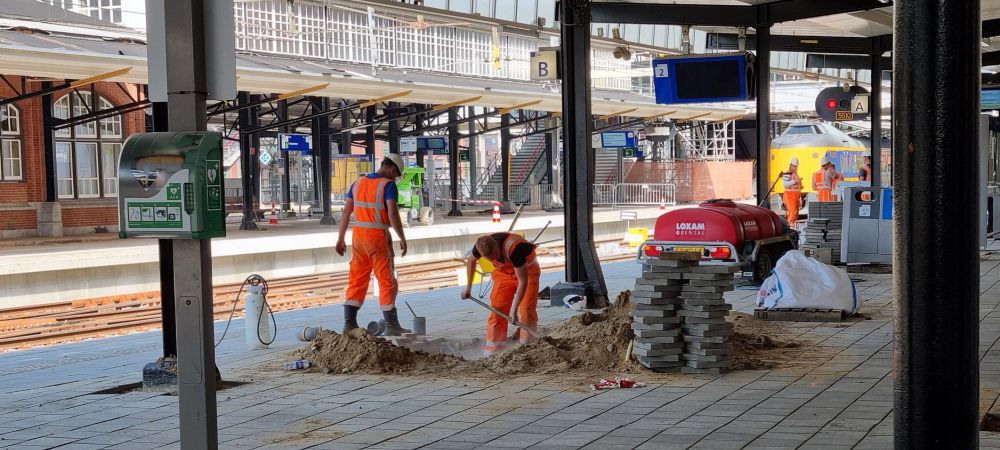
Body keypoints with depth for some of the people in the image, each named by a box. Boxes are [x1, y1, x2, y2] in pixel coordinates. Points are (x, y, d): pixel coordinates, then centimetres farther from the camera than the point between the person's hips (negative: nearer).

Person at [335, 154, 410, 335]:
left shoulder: (358, 183, 10)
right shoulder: (388, 185, -10)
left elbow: (346, 213, 10)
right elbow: (393, 214, -21)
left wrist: (341, 239, 15)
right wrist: (402, 238, -14)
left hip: (358, 235, 6)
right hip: (378, 238, -6)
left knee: (356, 280, 11)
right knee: (387, 281, 0)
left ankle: (349, 324, 11)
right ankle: (391, 325, 1)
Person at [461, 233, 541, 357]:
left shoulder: (513, 248, -41)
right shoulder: (481, 246, -24)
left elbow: (523, 281, -33)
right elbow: (471, 260, 2)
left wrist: (514, 310, -33)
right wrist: (468, 288, 8)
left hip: (527, 272, -4)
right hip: (503, 273, 4)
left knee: (527, 311, -13)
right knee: (497, 311, -4)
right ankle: (492, 352, 0)